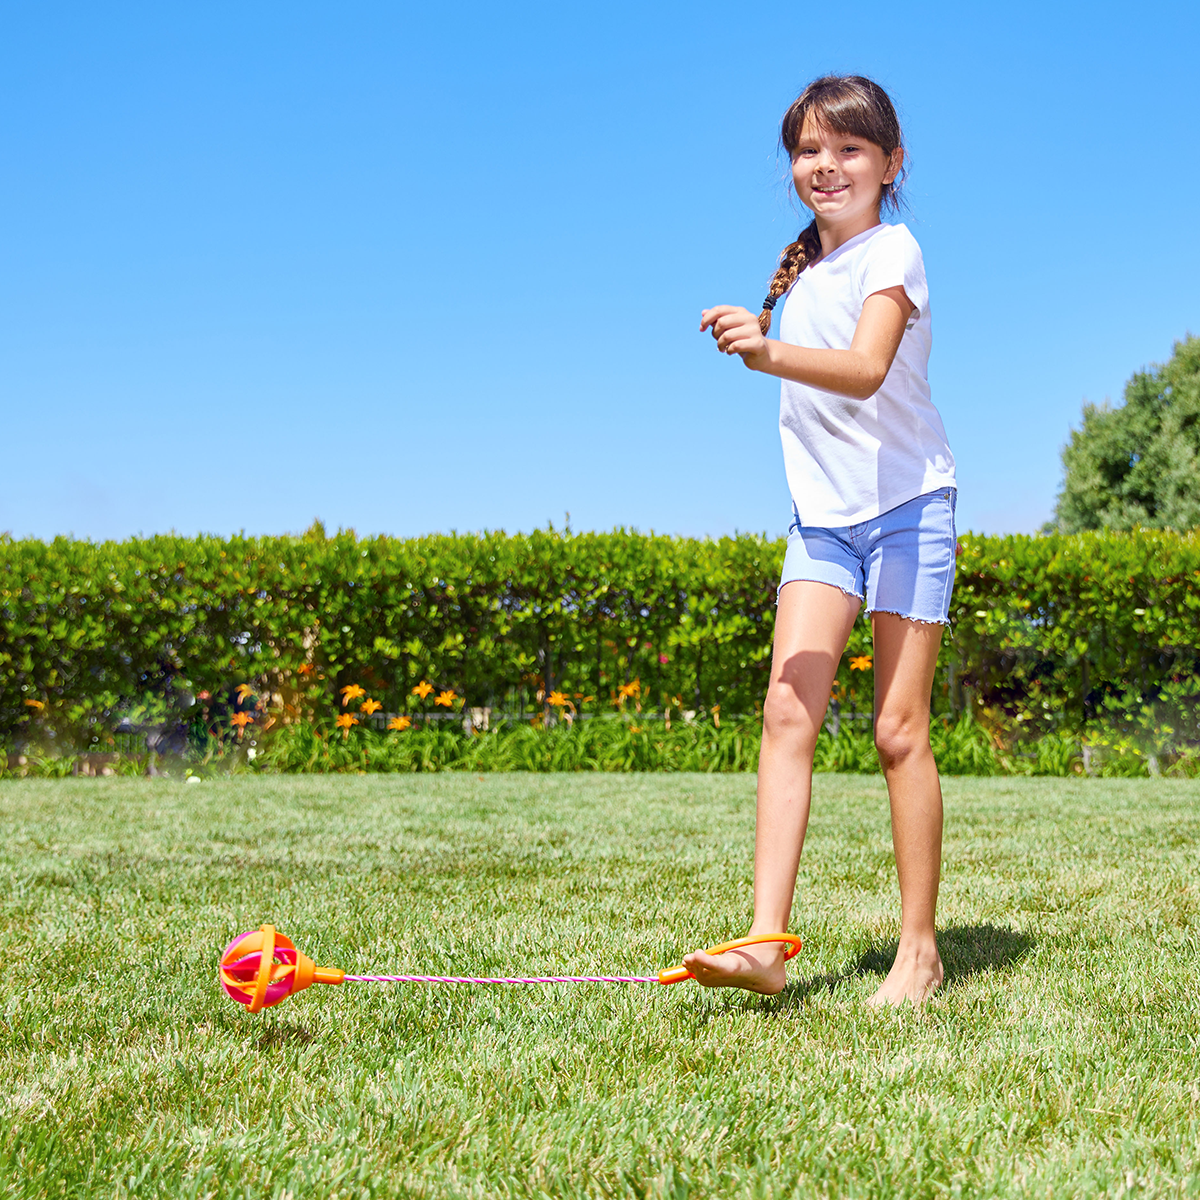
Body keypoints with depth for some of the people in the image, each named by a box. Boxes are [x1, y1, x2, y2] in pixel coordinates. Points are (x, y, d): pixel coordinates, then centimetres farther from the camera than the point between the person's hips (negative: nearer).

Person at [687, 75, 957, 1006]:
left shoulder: (892, 252, -9)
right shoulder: (801, 265, 14)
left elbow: (867, 370, -30)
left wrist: (768, 354, -43)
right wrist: (760, 345, 10)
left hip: (908, 504, -6)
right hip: (822, 511, 6)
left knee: (899, 728, -5)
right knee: (788, 707, -10)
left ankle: (920, 949, 8)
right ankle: (766, 944, -16)